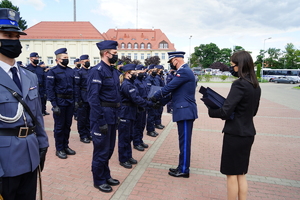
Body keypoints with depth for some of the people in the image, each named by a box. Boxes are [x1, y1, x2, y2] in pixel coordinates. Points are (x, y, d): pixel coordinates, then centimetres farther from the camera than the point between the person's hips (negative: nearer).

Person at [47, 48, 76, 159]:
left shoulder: (71, 71, 10)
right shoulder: (53, 71, -7)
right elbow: (50, 89, -11)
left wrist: (75, 100, 8)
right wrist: (54, 105, -16)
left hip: (70, 102, 6)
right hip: (60, 102, -5)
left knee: (67, 125, 13)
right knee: (59, 126, 4)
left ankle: (66, 146, 27)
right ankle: (59, 149, 17)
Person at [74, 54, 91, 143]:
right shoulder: (78, 72, -6)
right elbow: (76, 86, -11)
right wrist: (77, 100, -16)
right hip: (83, 99, -6)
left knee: (89, 117, 12)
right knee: (82, 118, 2)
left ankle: (88, 134, 24)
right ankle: (83, 136, 13)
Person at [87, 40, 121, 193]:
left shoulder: (114, 71, 12)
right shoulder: (97, 71, -15)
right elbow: (93, 98, -20)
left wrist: (117, 114, 13)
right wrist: (101, 121, -21)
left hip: (113, 114, 8)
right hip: (103, 115, -8)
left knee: (109, 149, 19)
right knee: (101, 150, 5)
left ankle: (106, 175, 36)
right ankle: (99, 180, 24)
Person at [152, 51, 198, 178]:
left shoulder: (184, 71, -15)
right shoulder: (184, 71, 16)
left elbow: (169, 87, -17)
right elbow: (175, 90, 19)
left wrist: (155, 98, -6)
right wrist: (161, 101, 13)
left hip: (185, 111, -10)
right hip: (184, 110, 10)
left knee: (184, 141, 0)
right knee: (184, 141, 15)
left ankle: (184, 170, 12)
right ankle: (182, 167, 27)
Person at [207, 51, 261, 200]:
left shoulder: (239, 84, -20)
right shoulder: (255, 86, 7)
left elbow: (225, 112, -23)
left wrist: (210, 111, -6)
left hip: (235, 134, -8)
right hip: (248, 133, 9)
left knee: (231, 174, 8)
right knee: (241, 174, 20)